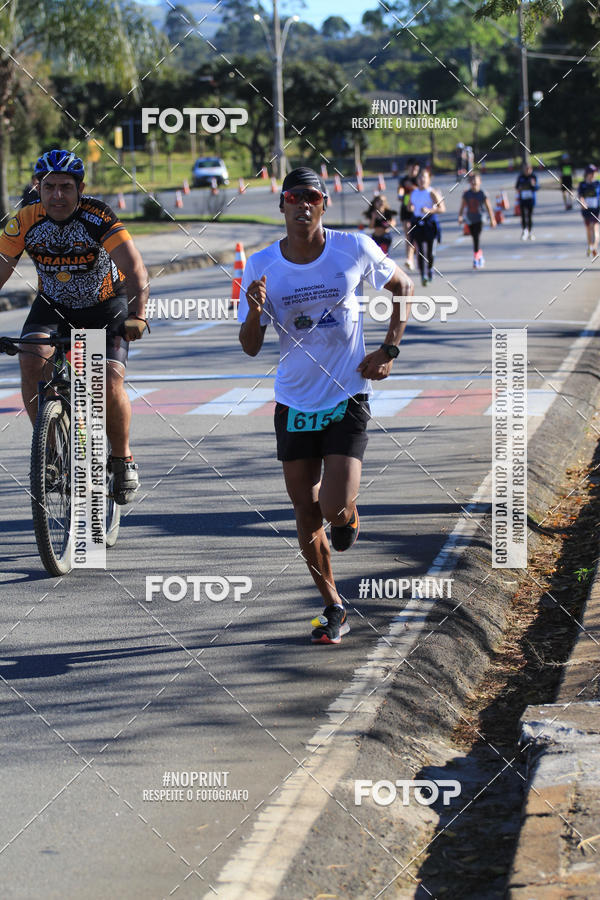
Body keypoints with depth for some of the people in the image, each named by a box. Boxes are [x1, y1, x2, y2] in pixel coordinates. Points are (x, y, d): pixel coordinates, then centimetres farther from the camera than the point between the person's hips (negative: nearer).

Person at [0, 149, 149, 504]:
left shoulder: (99, 218, -26)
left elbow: (136, 271, -34)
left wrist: (137, 315, -50)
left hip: (106, 306, -2)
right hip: (53, 306, 2)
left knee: (110, 383, -19)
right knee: (32, 361, -24)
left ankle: (123, 460, 7)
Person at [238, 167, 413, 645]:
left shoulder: (354, 249, -10)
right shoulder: (261, 266, -7)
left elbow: (402, 286, 9)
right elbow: (251, 347, -3)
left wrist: (390, 349, 0)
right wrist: (255, 311, -25)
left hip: (347, 399, -2)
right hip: (294, 404, 2)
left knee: (334, 510, -16)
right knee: (307, 518, 7)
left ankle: (349, 512, 22)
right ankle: (333, 608, 26)